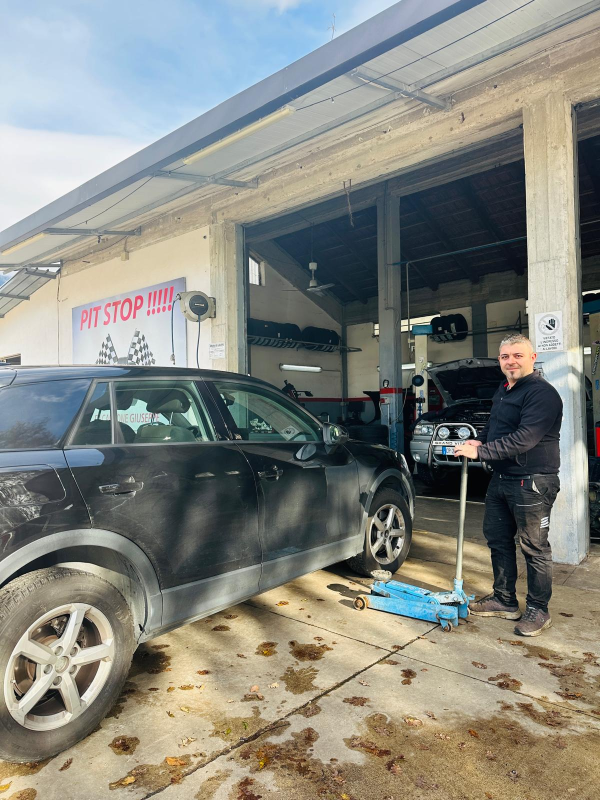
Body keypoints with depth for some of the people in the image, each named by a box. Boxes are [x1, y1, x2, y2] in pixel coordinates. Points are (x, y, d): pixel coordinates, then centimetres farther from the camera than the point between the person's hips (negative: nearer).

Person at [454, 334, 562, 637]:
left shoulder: (542, 393, -18)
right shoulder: (502, 390, 13)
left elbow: (524, 439, -27)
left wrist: (480, 452, -23)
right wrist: (479, 441, 2)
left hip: (532, 483, -9)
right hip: (501, 479, 10)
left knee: (534, 548, 3)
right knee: (497, 539, 17)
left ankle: (538, 611, 19)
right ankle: (504, 600, 32)